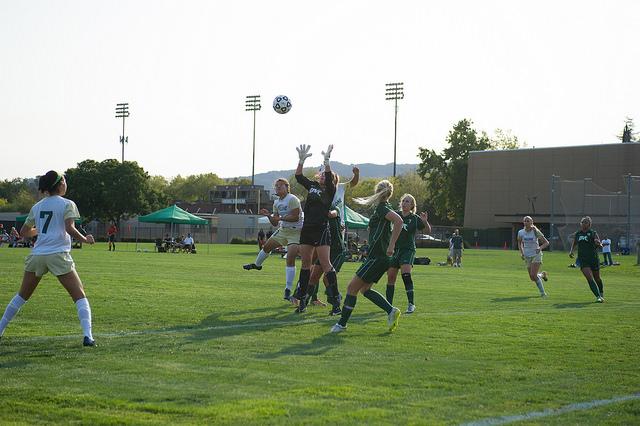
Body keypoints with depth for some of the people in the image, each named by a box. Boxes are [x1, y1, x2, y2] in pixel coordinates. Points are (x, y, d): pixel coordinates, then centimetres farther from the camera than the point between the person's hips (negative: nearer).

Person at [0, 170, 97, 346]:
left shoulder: (37, 206, 15)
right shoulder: (67, 204, 0)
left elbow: (23, 232, 20)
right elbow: (69, 229, -15)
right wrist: (85, 239, -1)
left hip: (37, 255, 5)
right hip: (58, 255, -5)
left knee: (22, 296, 20)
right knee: (79, 295, -2)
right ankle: (87, 335, -17)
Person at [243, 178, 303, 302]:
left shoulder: (292, 199, -15)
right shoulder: (276, 202, 9)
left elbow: (296, 217, -21)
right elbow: (275, 223, 10)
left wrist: (280, 218, -24)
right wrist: (269, 215, -8)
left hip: (295, 232, -8)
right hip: (283, 230, 8)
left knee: (290, 259, -14)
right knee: (267, 246, 17)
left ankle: (288, 290, -11)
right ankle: (256, 265, 49)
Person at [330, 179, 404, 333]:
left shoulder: (382, 208, -13)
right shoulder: (382, 208, 16)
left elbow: (398, 221, -28)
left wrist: (391, 246, -29)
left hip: (377, 257, -10)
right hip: (379, 257, 10)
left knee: (352, 287, -5)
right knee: (365, 289, 15)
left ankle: (342, 323, -1)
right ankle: (391, 311, 7)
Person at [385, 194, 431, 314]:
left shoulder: (415, 218, -2)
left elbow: (428, 231, -1)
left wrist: (425, 222, -20)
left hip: (408, 250, -4)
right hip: (395, 249, 4)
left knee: (405, 273, -22)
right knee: (390, 276, 2)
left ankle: (411, 304, -18)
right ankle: (389, 304, 14)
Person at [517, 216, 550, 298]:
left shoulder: (535, 232, -13)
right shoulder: (521, 232, -3)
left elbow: (546, 242, -7)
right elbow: (519, 243, 16)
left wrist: (540, 248, -26)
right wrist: (521, 252, 2)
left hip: (536, 255, -5)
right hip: (527, 256, 5)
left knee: (533, 275, -20)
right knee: (532, 278, 6)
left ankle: (543, 292, -5)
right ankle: (542, 275, 40)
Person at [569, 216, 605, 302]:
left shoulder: (593, 233, -5)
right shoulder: (577, 233, 7)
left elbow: (599, 244, -14)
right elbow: (574, 242, 25)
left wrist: (598, 243, -38)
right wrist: (571, 251, 9)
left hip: (594, 259, -2)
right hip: (583, 260, 2)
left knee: (597, 278, 14)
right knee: (589, 278, -16)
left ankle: (601, 294, 39)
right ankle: (598, 296, -13)